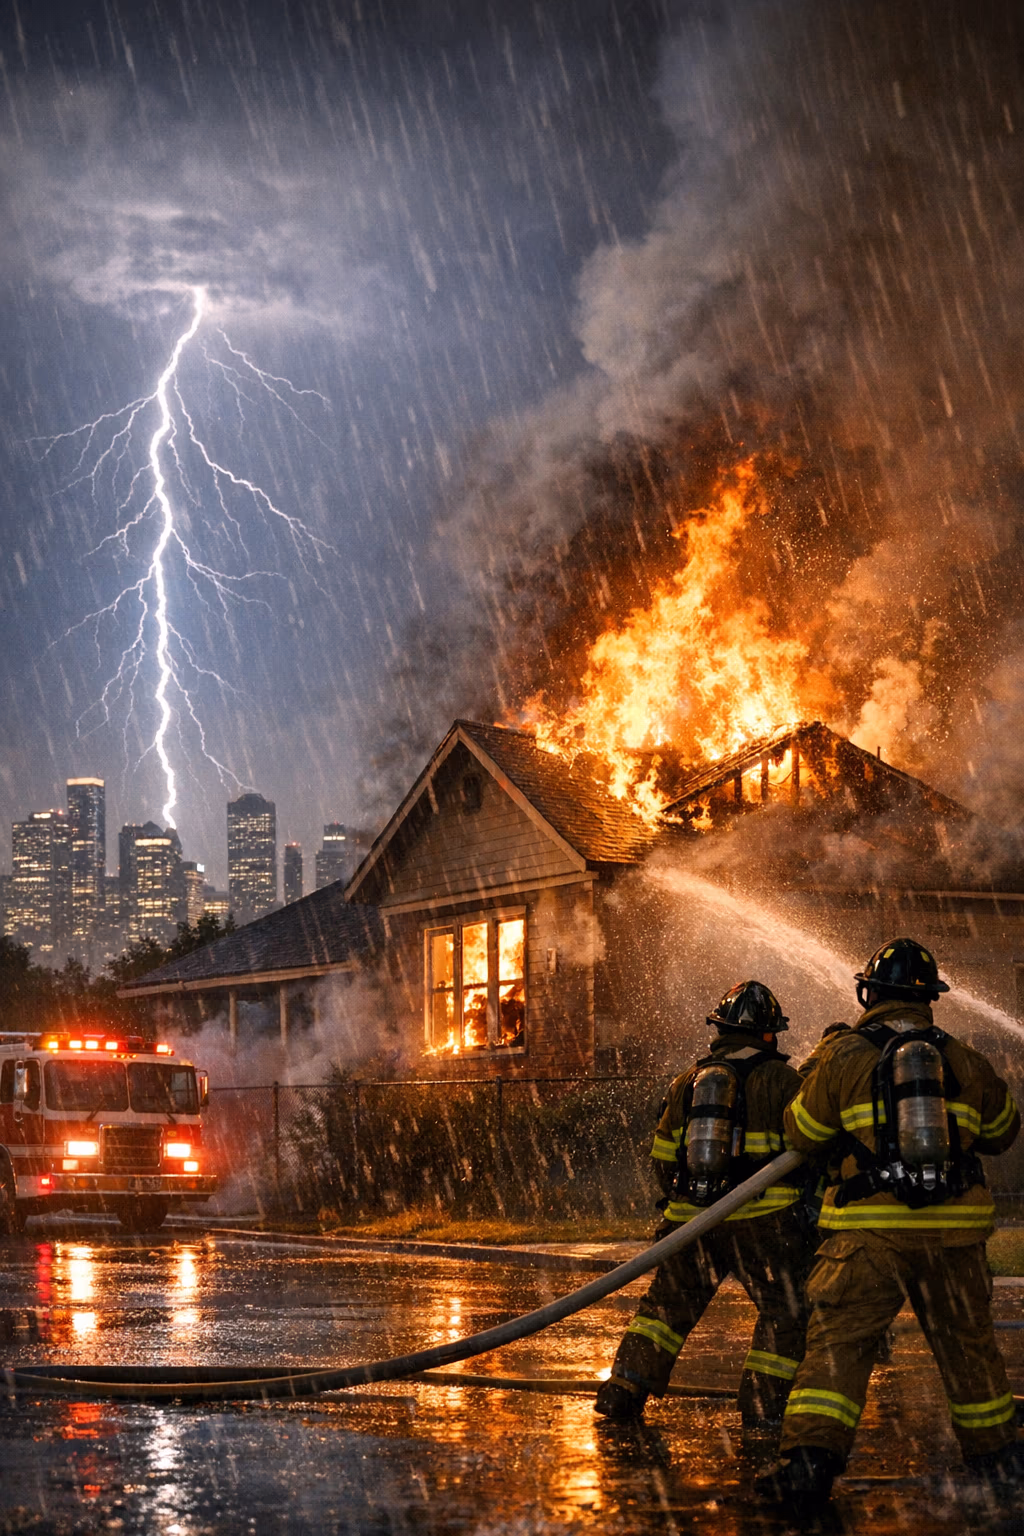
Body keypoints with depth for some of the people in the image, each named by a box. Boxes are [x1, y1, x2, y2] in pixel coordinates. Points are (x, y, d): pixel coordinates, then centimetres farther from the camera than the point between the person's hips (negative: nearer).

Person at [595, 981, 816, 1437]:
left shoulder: (687, 1082, 11)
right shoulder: (780, 1079, -4)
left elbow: (664, 1158, 16)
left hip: (692, 1219, 5)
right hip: (761, 1221, -5)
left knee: (668, 1304, 18)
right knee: (784, 1312, 6)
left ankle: (623, 1390, 13)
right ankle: (762, 1410, 1)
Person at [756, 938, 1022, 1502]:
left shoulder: (843, 1057, -3)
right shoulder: (965, 1061, 7)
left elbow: (803, 1134, 7)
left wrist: (821, 1069, 22)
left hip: (870, 1231, -3)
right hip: (954, 1232, 3)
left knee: (838, 1339, -2)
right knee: (967, 1342, 18)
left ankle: (811, 1453, -16)